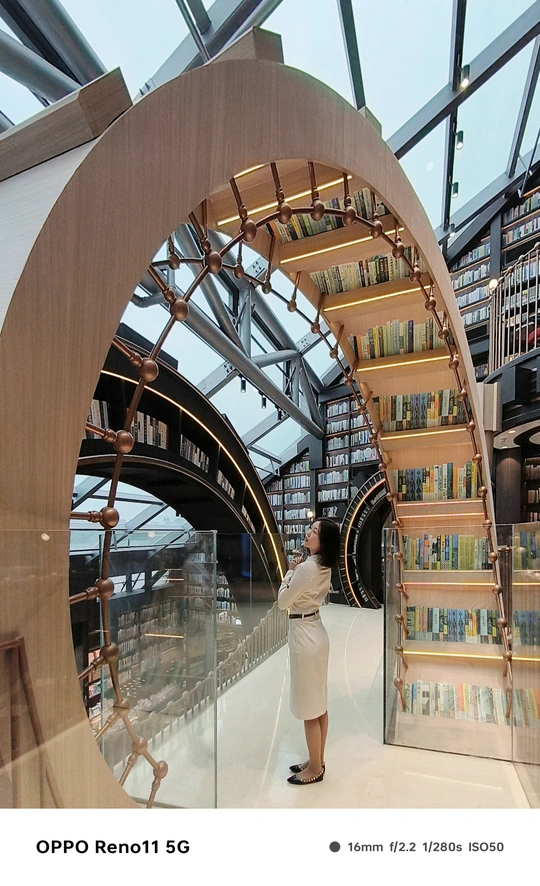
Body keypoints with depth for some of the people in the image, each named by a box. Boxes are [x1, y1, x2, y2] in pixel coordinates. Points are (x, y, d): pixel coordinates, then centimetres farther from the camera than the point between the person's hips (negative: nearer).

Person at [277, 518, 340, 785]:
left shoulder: (306, 568, -26)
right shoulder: (323, 566, 2)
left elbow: (283, 601, -14)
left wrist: (290, 571, -6)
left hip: (304, 636, -10)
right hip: (315, 632, 10)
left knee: (308, 707, 8)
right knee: (318, 703, 20)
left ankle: (315, 768, 25)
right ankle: (317, 761, 35)